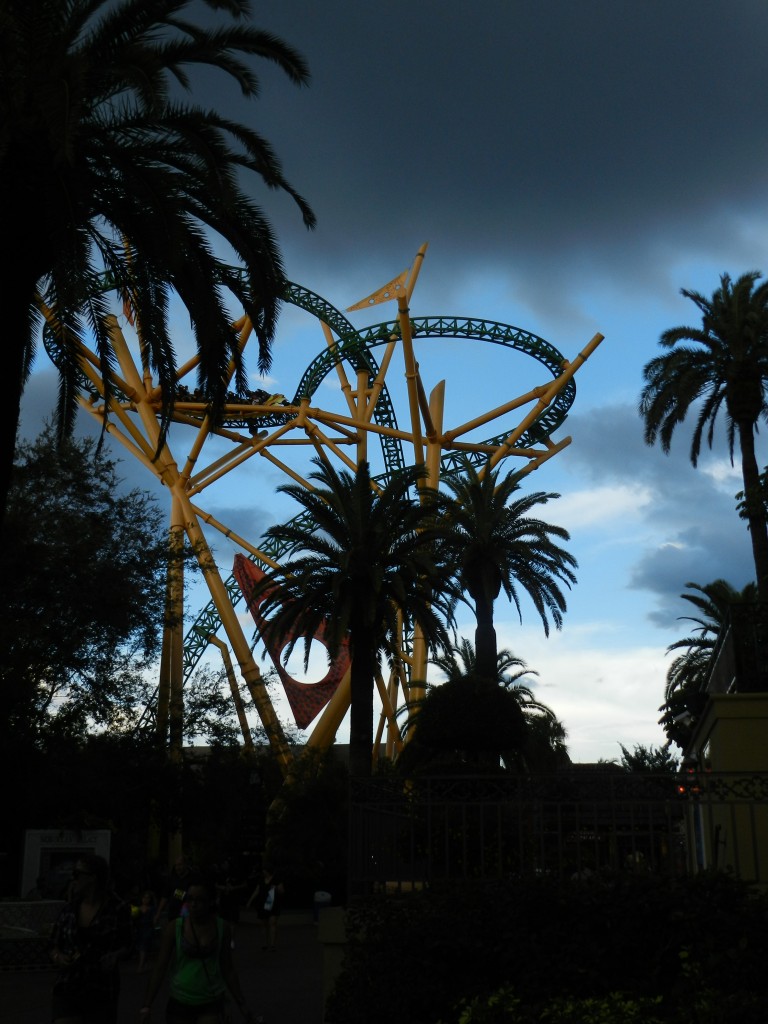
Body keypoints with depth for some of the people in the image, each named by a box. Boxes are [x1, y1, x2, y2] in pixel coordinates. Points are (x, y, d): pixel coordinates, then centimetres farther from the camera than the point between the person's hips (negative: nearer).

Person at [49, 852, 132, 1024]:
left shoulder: (118, 909, -8)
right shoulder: (69, 909, 1)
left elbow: (126, 946, 6)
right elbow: (54, 948, 10)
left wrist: (115, 956, -16)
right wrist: (58, 957, -13)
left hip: (102, 994, -2)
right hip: (68, 991, 2)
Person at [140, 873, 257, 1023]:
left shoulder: (222, 928, -4)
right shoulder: (174, 928, -8)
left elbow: (228, 969, 4)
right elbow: (160, 968, -5)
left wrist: (242, 1004, 7)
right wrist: (147, 1006, -8)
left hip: (211, 1005, 0)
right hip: (180, 1003, 0)